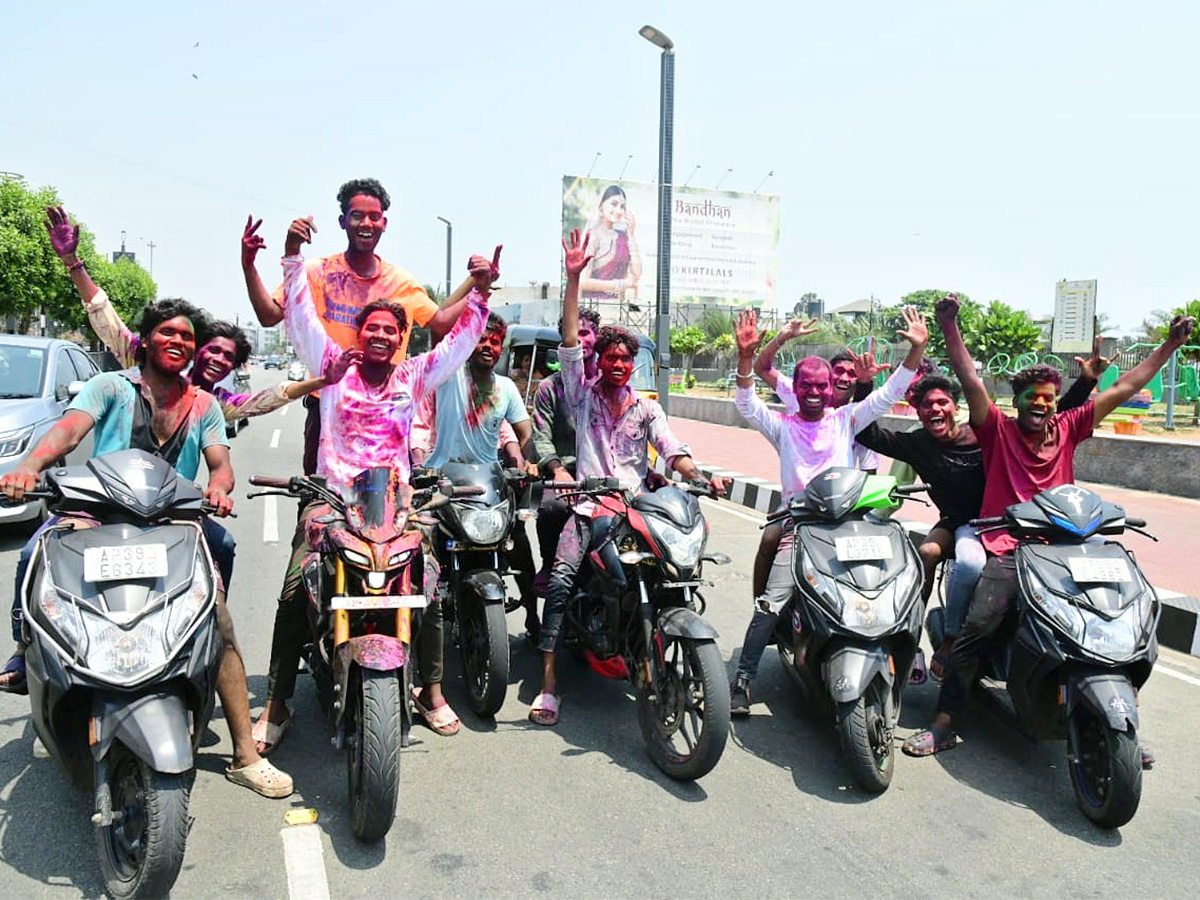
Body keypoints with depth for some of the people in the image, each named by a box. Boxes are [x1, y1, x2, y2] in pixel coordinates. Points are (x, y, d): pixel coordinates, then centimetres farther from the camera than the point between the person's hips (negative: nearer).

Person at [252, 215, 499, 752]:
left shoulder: (414, 375, 14)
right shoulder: (334, 364, 11)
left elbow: (459, 339, 9)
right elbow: (301, 315, 5)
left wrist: (480, 291, -3)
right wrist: (293, 255, -4)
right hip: (330, 496, -1)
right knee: (294, 591, -12)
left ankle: (431, 690, 8)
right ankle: (277, 704, 1)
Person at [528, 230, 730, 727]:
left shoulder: (647, 409, 17)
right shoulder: (582, 394, 12)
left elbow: (672, 449, 3)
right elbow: (570, 343, 2)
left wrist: (700, 478, -18)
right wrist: (574, 279, -4)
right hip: (588, 505, -2)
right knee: (562, 577, -23)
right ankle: (548, 680, -22)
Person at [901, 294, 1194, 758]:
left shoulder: (1067, 429, 13)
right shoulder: (998, 429, 4)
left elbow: (1124, 388, 15)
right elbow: (970, 380, -8)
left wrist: (1171, 343, 14)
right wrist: (949, 327, -18)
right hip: (1005, 552, -4)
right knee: (974, 631, -19)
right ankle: (942, 725, -12)